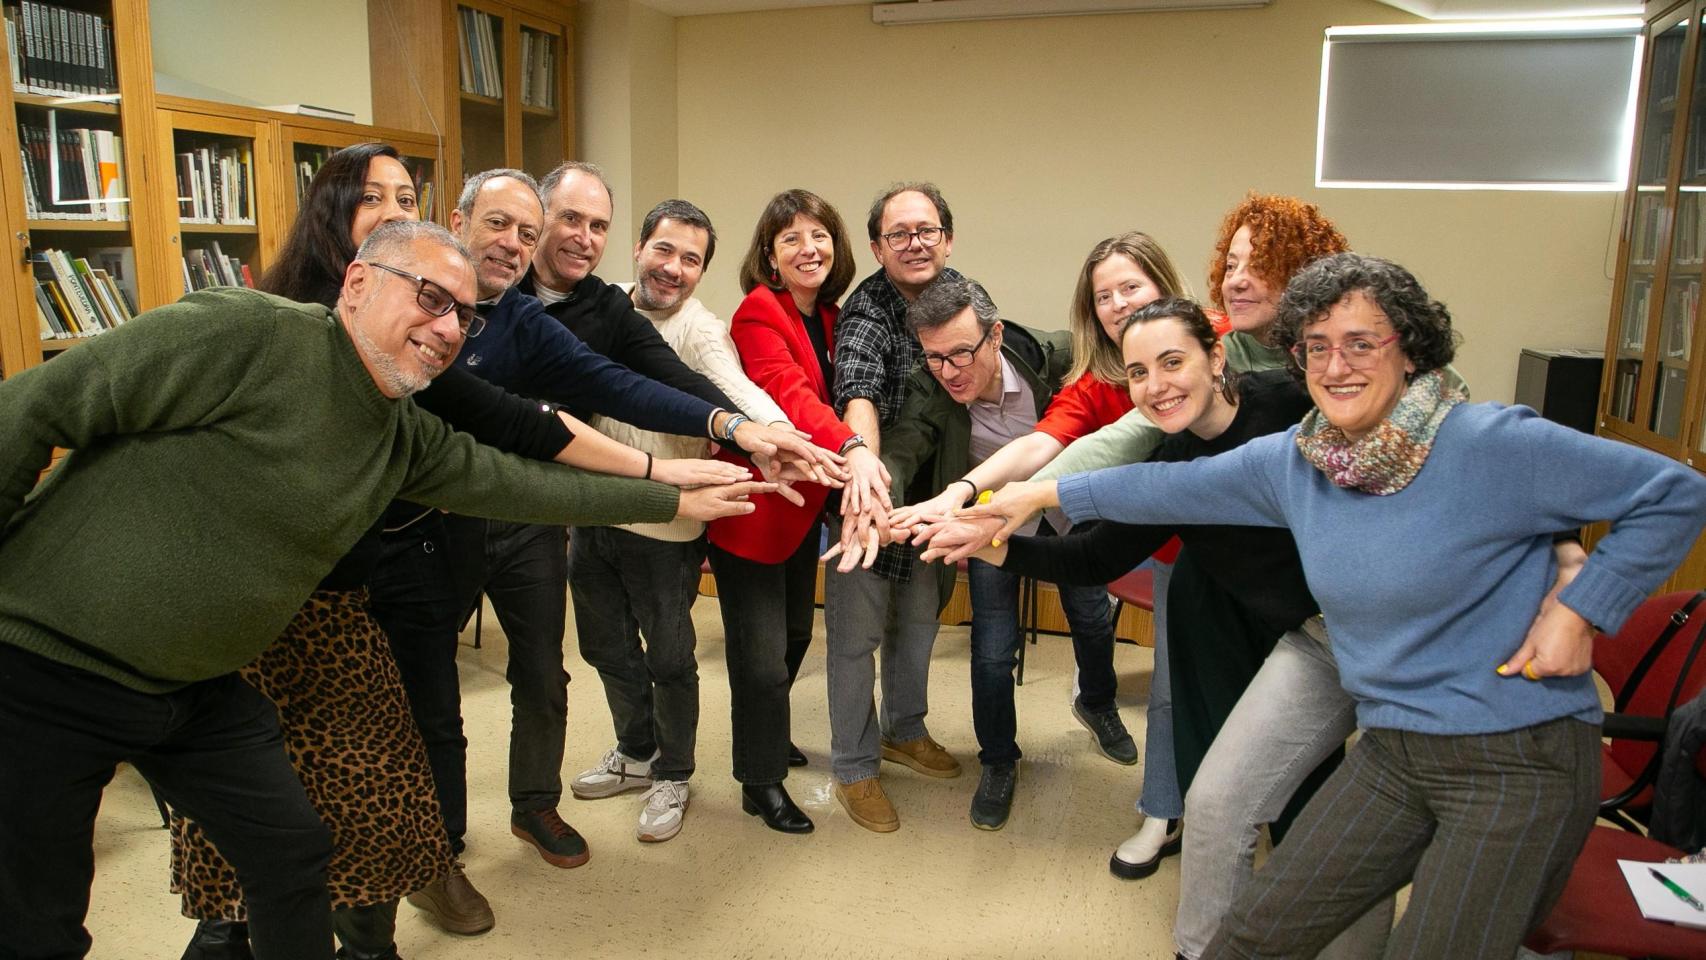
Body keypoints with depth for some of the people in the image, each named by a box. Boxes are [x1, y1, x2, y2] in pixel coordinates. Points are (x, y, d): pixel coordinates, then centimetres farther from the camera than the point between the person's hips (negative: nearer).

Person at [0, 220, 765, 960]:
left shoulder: (407, 439, 1)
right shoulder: (245, 334, -22)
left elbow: (520, 482, 9)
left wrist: (673, 500, 13)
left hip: (198, 686, 7)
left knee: (293, 854, 12)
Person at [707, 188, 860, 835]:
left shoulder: (828, 318, 7)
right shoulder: (759, 312, -18)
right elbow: (788, 394, -34)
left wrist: (852, 452, -5)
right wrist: (849, 447, -50)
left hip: (803, 504, 8)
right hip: (752, 506, -8)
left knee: (796, 634, 22)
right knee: (762, 655, 1)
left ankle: (763, 735, 48)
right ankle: (761, 782, 23)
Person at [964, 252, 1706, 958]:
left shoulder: (1493, 445, -16)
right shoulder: (1290, 463, 0)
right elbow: (1176, 487, 9)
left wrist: (1579, 609, -15)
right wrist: (1045, 493, 11)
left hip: (1518, 760, -5)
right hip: (1390, 751, 5)